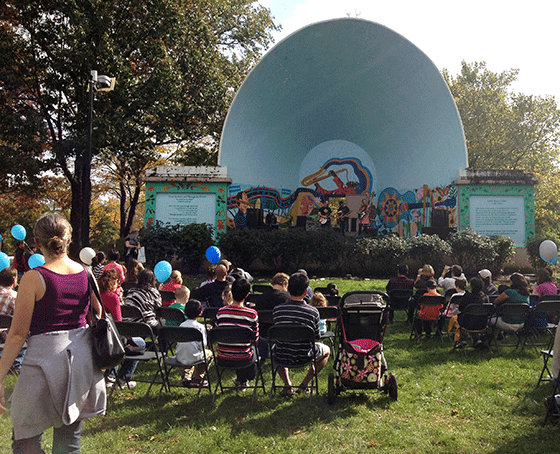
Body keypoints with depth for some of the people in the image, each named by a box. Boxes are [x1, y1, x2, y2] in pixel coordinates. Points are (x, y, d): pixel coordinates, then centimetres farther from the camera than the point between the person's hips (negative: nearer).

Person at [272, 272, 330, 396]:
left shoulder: (277, 310, -13)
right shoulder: (313, 312, -17)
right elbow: (317, 338, -2)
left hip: (281, 359, 2)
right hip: (304, 358, -2)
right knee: (326, 350, 30)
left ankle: (287, 385, 24)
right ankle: (304, 384, 18)